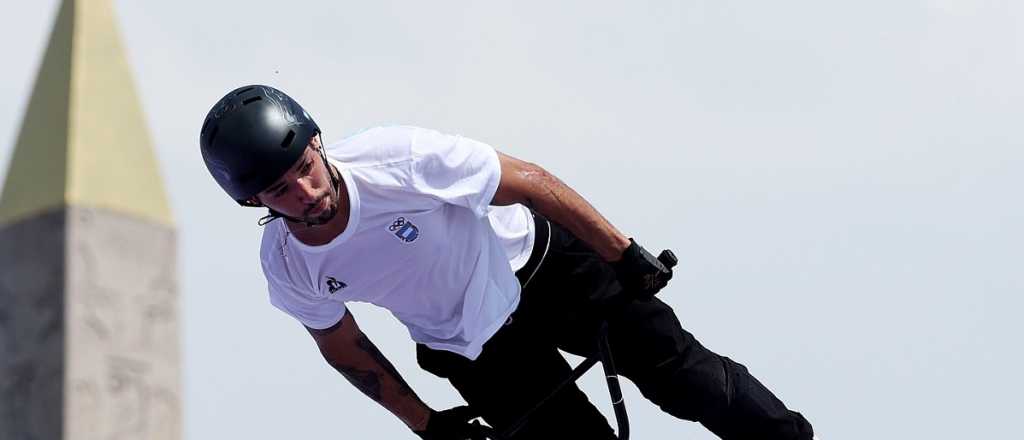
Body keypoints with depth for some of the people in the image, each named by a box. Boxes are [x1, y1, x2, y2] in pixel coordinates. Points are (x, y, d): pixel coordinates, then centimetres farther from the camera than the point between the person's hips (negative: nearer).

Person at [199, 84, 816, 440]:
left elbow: (529, 182, -20)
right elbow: (341, 343, 2)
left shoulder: (395, 158, -31)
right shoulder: (288, 270, -19)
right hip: (474, 352, 2)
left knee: (671, 363, -14)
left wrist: (624, 255, -15)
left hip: (540, 263, -2)